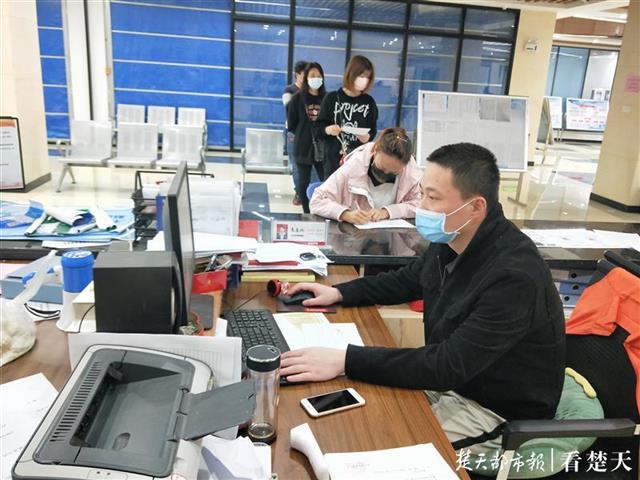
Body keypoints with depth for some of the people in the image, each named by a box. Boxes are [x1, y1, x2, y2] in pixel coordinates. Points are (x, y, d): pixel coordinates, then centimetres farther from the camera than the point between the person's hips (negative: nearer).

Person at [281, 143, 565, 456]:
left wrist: (344, 360, -38)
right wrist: (339, 293, 1)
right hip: (451, 379, 8)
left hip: (497, 412, -7)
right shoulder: (449, 240, -6)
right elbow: (408, 280, 13)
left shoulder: (514, 275, -32)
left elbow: (449, 366, -35)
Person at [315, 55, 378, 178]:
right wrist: (328, 130, -19)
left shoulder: (369, 102, 7)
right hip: (334, 159, -1)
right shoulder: (332, 98, 1)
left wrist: (368, 137, -12)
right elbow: (318, 127, 2)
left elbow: (373, 130, 10)